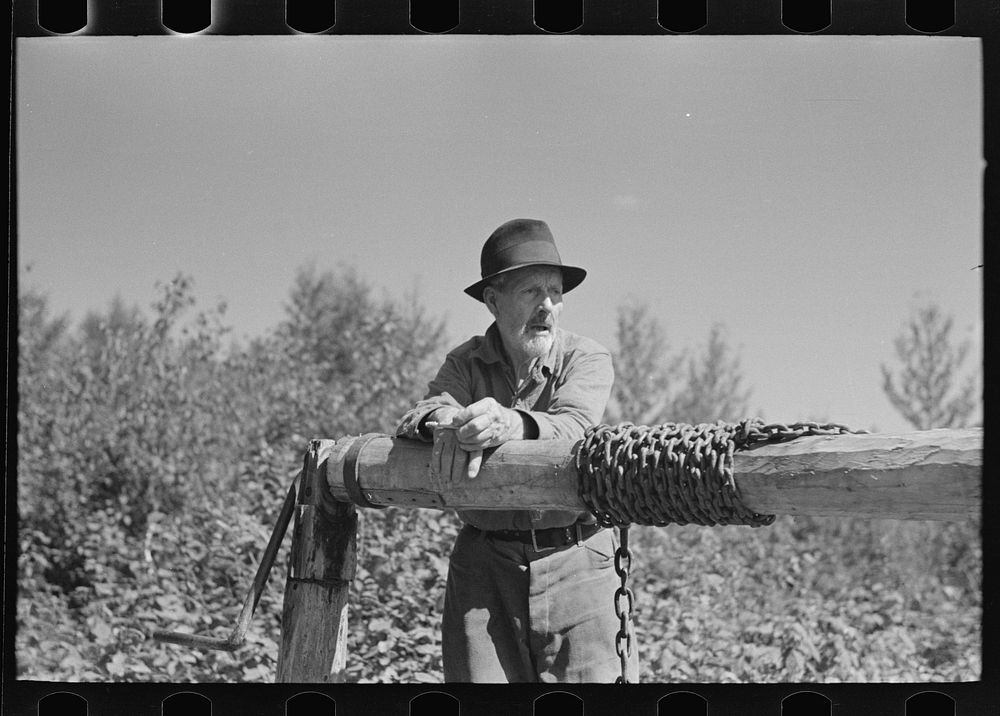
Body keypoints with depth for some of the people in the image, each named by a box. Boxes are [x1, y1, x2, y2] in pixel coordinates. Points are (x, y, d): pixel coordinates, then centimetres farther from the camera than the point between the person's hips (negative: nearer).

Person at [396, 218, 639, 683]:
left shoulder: (586, 359, 1)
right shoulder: (466, 363, 9)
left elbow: (572, 426, -19)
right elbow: (427, 409, -9)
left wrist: (510, 424, -41)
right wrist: (445, 424, -35)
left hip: (577, 562, -2)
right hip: (484, 569, 2)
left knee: (597, 677, -11)